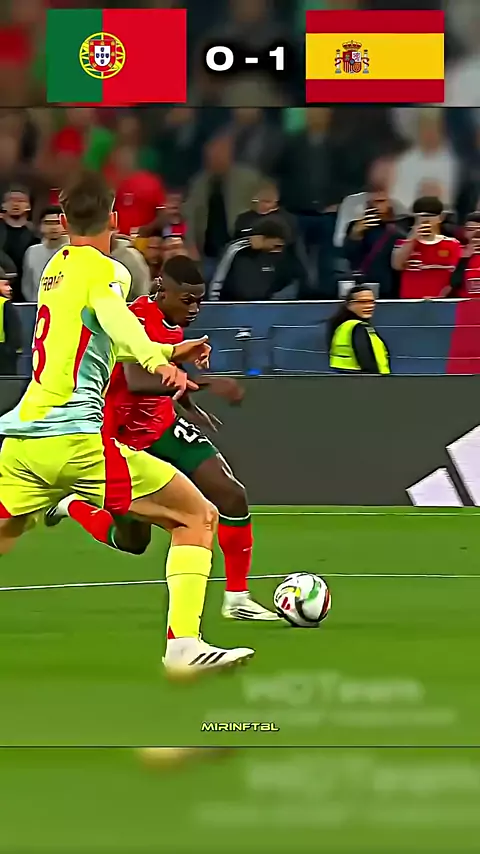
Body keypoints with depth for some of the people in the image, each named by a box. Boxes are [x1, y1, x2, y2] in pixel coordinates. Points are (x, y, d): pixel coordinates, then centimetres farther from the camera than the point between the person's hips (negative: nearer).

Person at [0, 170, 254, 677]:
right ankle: (183, 645, -14)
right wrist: (156, 360, -44)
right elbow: (112, 314, -27)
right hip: (76, 439, -8)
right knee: (197, 517, 1)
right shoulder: (102, 270, -2)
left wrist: (169, 350, 46)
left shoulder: (56, 267, 22)